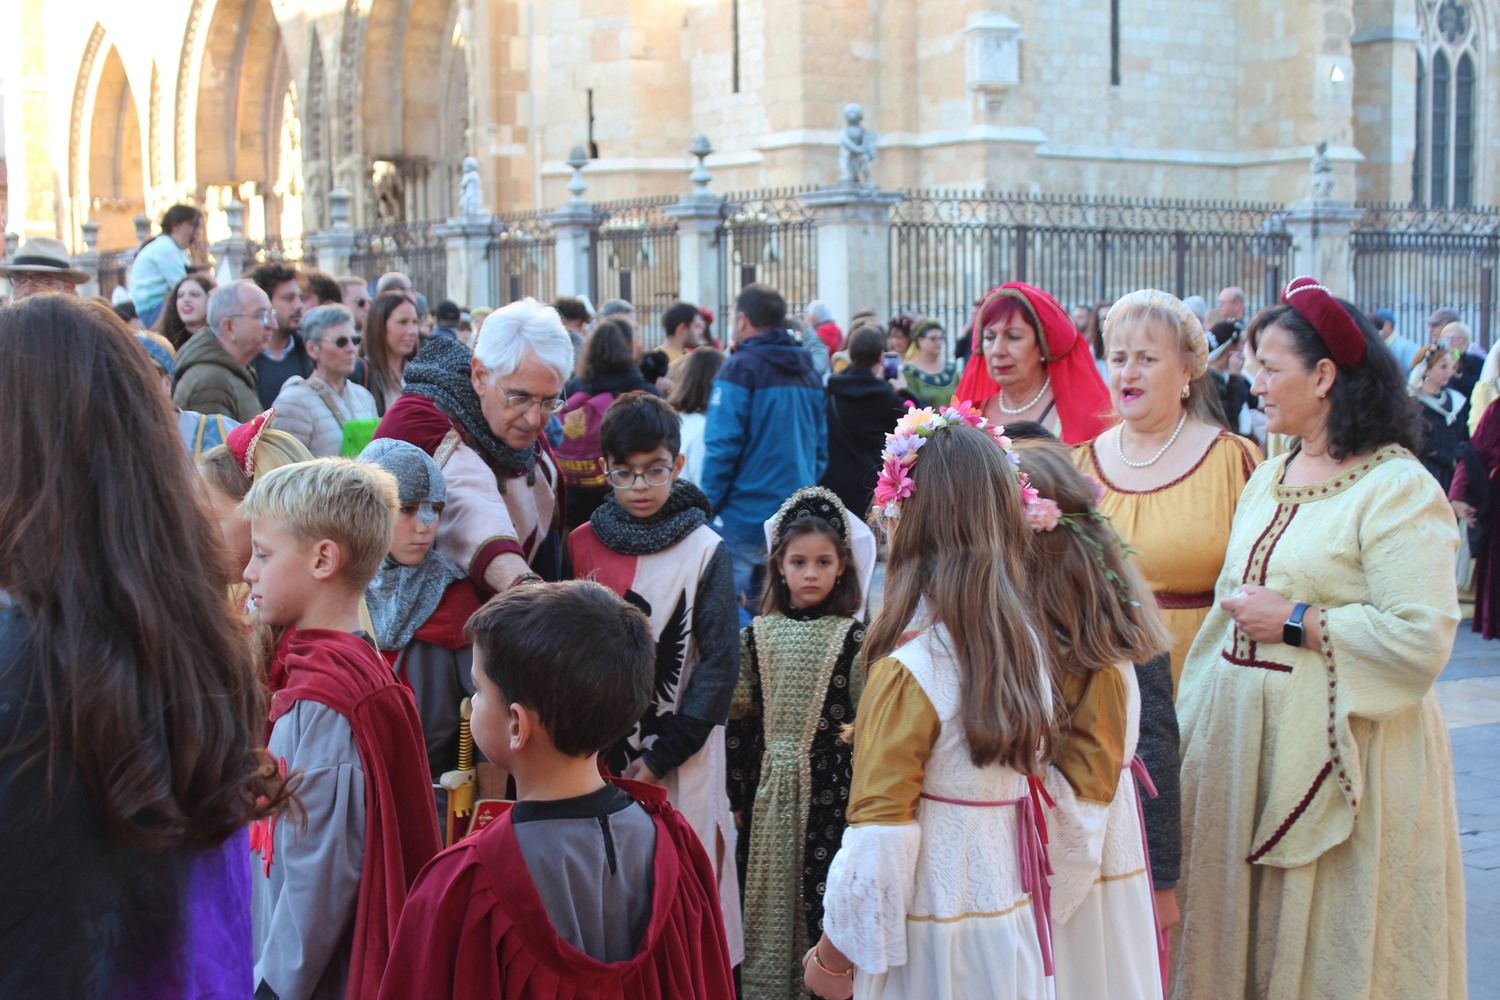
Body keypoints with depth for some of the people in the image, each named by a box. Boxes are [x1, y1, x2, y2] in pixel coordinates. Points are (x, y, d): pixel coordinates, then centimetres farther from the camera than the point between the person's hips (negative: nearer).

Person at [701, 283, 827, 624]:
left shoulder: (740, 369, -9)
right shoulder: (807, 370, 12)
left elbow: (722, 448, -14)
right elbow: (821, 447, 16)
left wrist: (707, 507, -7)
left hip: (744, 519, -7)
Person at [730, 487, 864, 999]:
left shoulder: (851, 637, -4)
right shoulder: (757, 634, 3)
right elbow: (739, 712, 8)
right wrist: (737, 793, 7)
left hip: (827, 782, -3)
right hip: (767, 781, 3)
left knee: (821, 883, -2)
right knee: (766, 888, 11)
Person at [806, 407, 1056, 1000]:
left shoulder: (908, 668, -21)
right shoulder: (1024, 642, -1)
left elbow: (879, 835, -19)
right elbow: (1030, 773, 7)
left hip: (931, 934, -7)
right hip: (1013, 920, 7)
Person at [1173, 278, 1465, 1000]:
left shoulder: (1398, 491, -13)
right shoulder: (1268, 479, 13)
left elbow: (1422, 640, -21)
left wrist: (1295, 622, -16)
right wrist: (1197, 721, 14)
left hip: (1333, 747, -7)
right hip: (1241, 735, 7)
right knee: (1242, 933, 13)